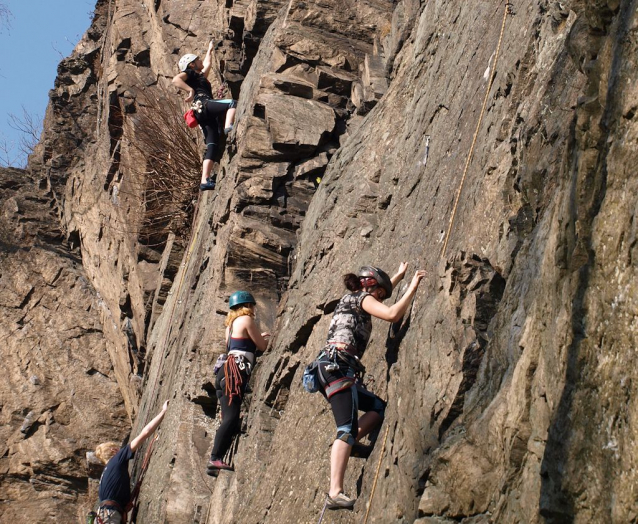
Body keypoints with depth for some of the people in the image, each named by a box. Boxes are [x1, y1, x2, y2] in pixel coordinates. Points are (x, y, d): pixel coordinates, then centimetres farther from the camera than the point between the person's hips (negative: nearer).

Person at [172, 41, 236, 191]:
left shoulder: (200, 76, 38)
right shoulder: (190, 73, 13)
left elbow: (207, 65, 56)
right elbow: (176, 80, -7)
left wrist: (209, 50, 64)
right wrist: (191, 90, -14)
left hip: (207, 117, 8)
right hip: (203, 104, -8)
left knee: (212, 146, -7)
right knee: (232, 103, -22)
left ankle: (205, 181, -19)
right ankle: (229, 127, -50)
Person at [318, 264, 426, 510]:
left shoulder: (353, 299, 30)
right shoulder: (361, 298, 4)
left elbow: (378, 293, 52)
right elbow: (392, 314, -13)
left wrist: (399, 275, 59)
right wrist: (412, 287, -6)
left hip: (330, 367, 10)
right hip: (338, 365, -10)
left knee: (380, 407, 16)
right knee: (347, 428, -21)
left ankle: (349, 442, -2)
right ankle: (335, 492, -34)